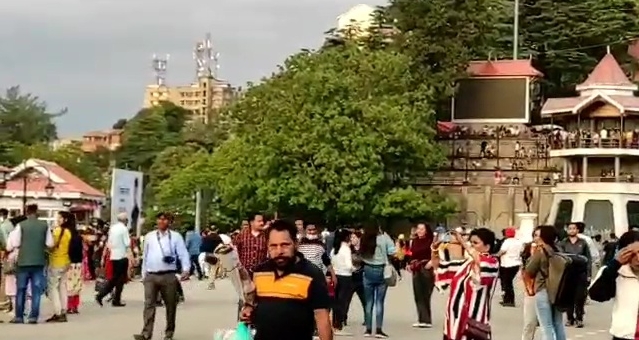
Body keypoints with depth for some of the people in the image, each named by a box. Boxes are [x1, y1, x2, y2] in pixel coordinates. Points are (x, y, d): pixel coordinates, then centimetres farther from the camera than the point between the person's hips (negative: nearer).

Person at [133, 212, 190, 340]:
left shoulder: (176, 236, 1)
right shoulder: (149, 236, 10)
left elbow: (183, 254, -4)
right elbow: (145, 256, 15)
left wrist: (186, 269, -19)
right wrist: (144, 274, 14)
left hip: (169, 276, -2)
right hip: (151, 276, 2)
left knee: (170, 305, 6)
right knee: (149, 304, -6)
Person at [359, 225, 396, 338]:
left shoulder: (365, 240, 2)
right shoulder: (384, 238, -9)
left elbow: (361, 254, 1)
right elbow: (392, 252, -11)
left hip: (368, 270, 3)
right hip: (381, 270, -3)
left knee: (369, 302, 9)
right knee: (379, 301, 0)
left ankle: (368, 329, 10)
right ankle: (379, 329, -3)